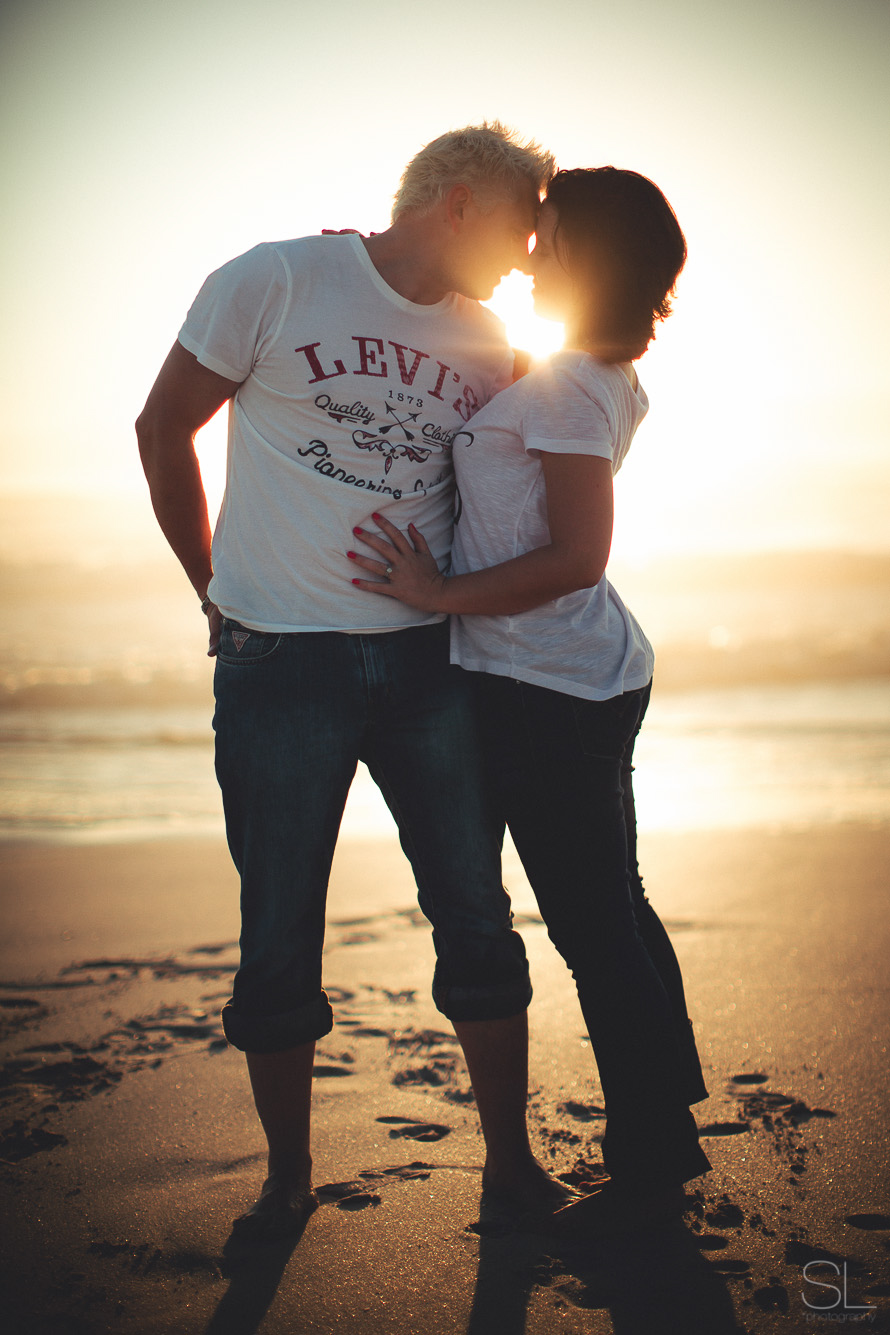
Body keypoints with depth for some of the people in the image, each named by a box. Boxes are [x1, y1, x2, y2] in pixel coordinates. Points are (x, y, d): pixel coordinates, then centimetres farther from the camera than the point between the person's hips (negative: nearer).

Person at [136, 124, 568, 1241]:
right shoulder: (273, 284, -6)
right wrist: (218, 590, 6)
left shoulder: (486, 350, 7)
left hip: (428, 661, 4)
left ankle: (510, 1161, 22)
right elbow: (163, 430, 2)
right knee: (279, 941, 4)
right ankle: (287, 1179, 22)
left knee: (479, 922, 6)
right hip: (279, 664, -4)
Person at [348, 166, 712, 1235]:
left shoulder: (564, 386, -17)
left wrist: (443, 596, -16)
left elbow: (578, 555, -23)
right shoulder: (605, 377, 11)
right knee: (615, 910, 18)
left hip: (549, 693, -10)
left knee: (593, 929, -1)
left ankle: (647, 1169, 11)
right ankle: (669, 1136, 30)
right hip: (593, 677, 10)